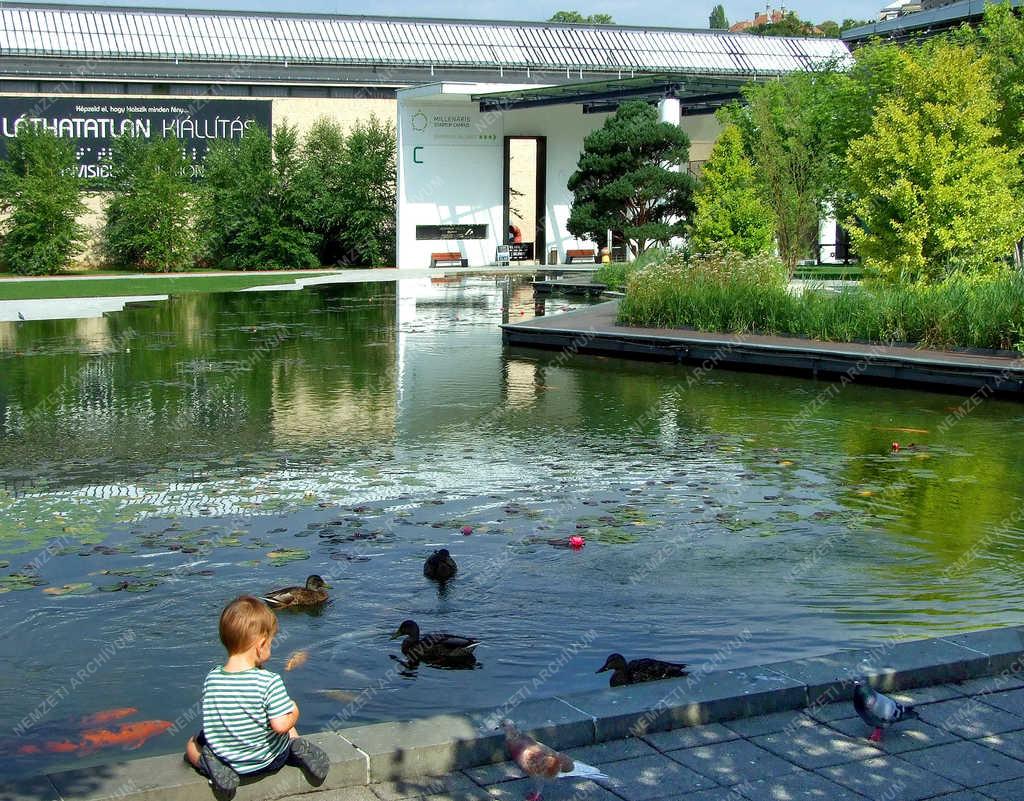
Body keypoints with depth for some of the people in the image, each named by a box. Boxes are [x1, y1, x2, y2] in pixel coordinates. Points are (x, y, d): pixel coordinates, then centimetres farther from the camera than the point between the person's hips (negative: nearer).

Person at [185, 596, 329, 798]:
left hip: (226, 757, 1)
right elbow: (280, 724, -27)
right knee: (288, 731, 33)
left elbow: (211, 719, 0)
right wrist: (294, 713, -7)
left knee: (193, 745, 29)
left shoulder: (211, 679, -10)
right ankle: (298, 751, 3)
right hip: (269, 760, 0)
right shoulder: (269, 682, -25)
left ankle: (216, 768, 0)